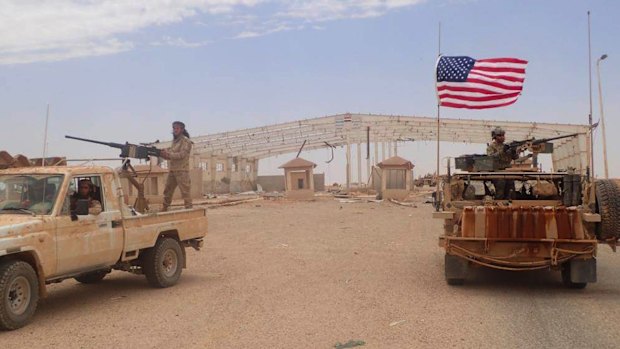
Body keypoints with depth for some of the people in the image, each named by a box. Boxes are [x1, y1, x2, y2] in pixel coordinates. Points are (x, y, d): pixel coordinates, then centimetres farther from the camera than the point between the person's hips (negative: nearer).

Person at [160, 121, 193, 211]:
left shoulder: (185, 141, -6)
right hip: (172, 170, 8)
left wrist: (168, 154, -22)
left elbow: (182, 154, -17)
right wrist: (164, 153, -2)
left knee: (185, 191, -9)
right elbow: (171, 156, 18)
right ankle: (164, 209, 21)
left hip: (182, 171, -8)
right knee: (167, 191, 12)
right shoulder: (174, 141, 19)